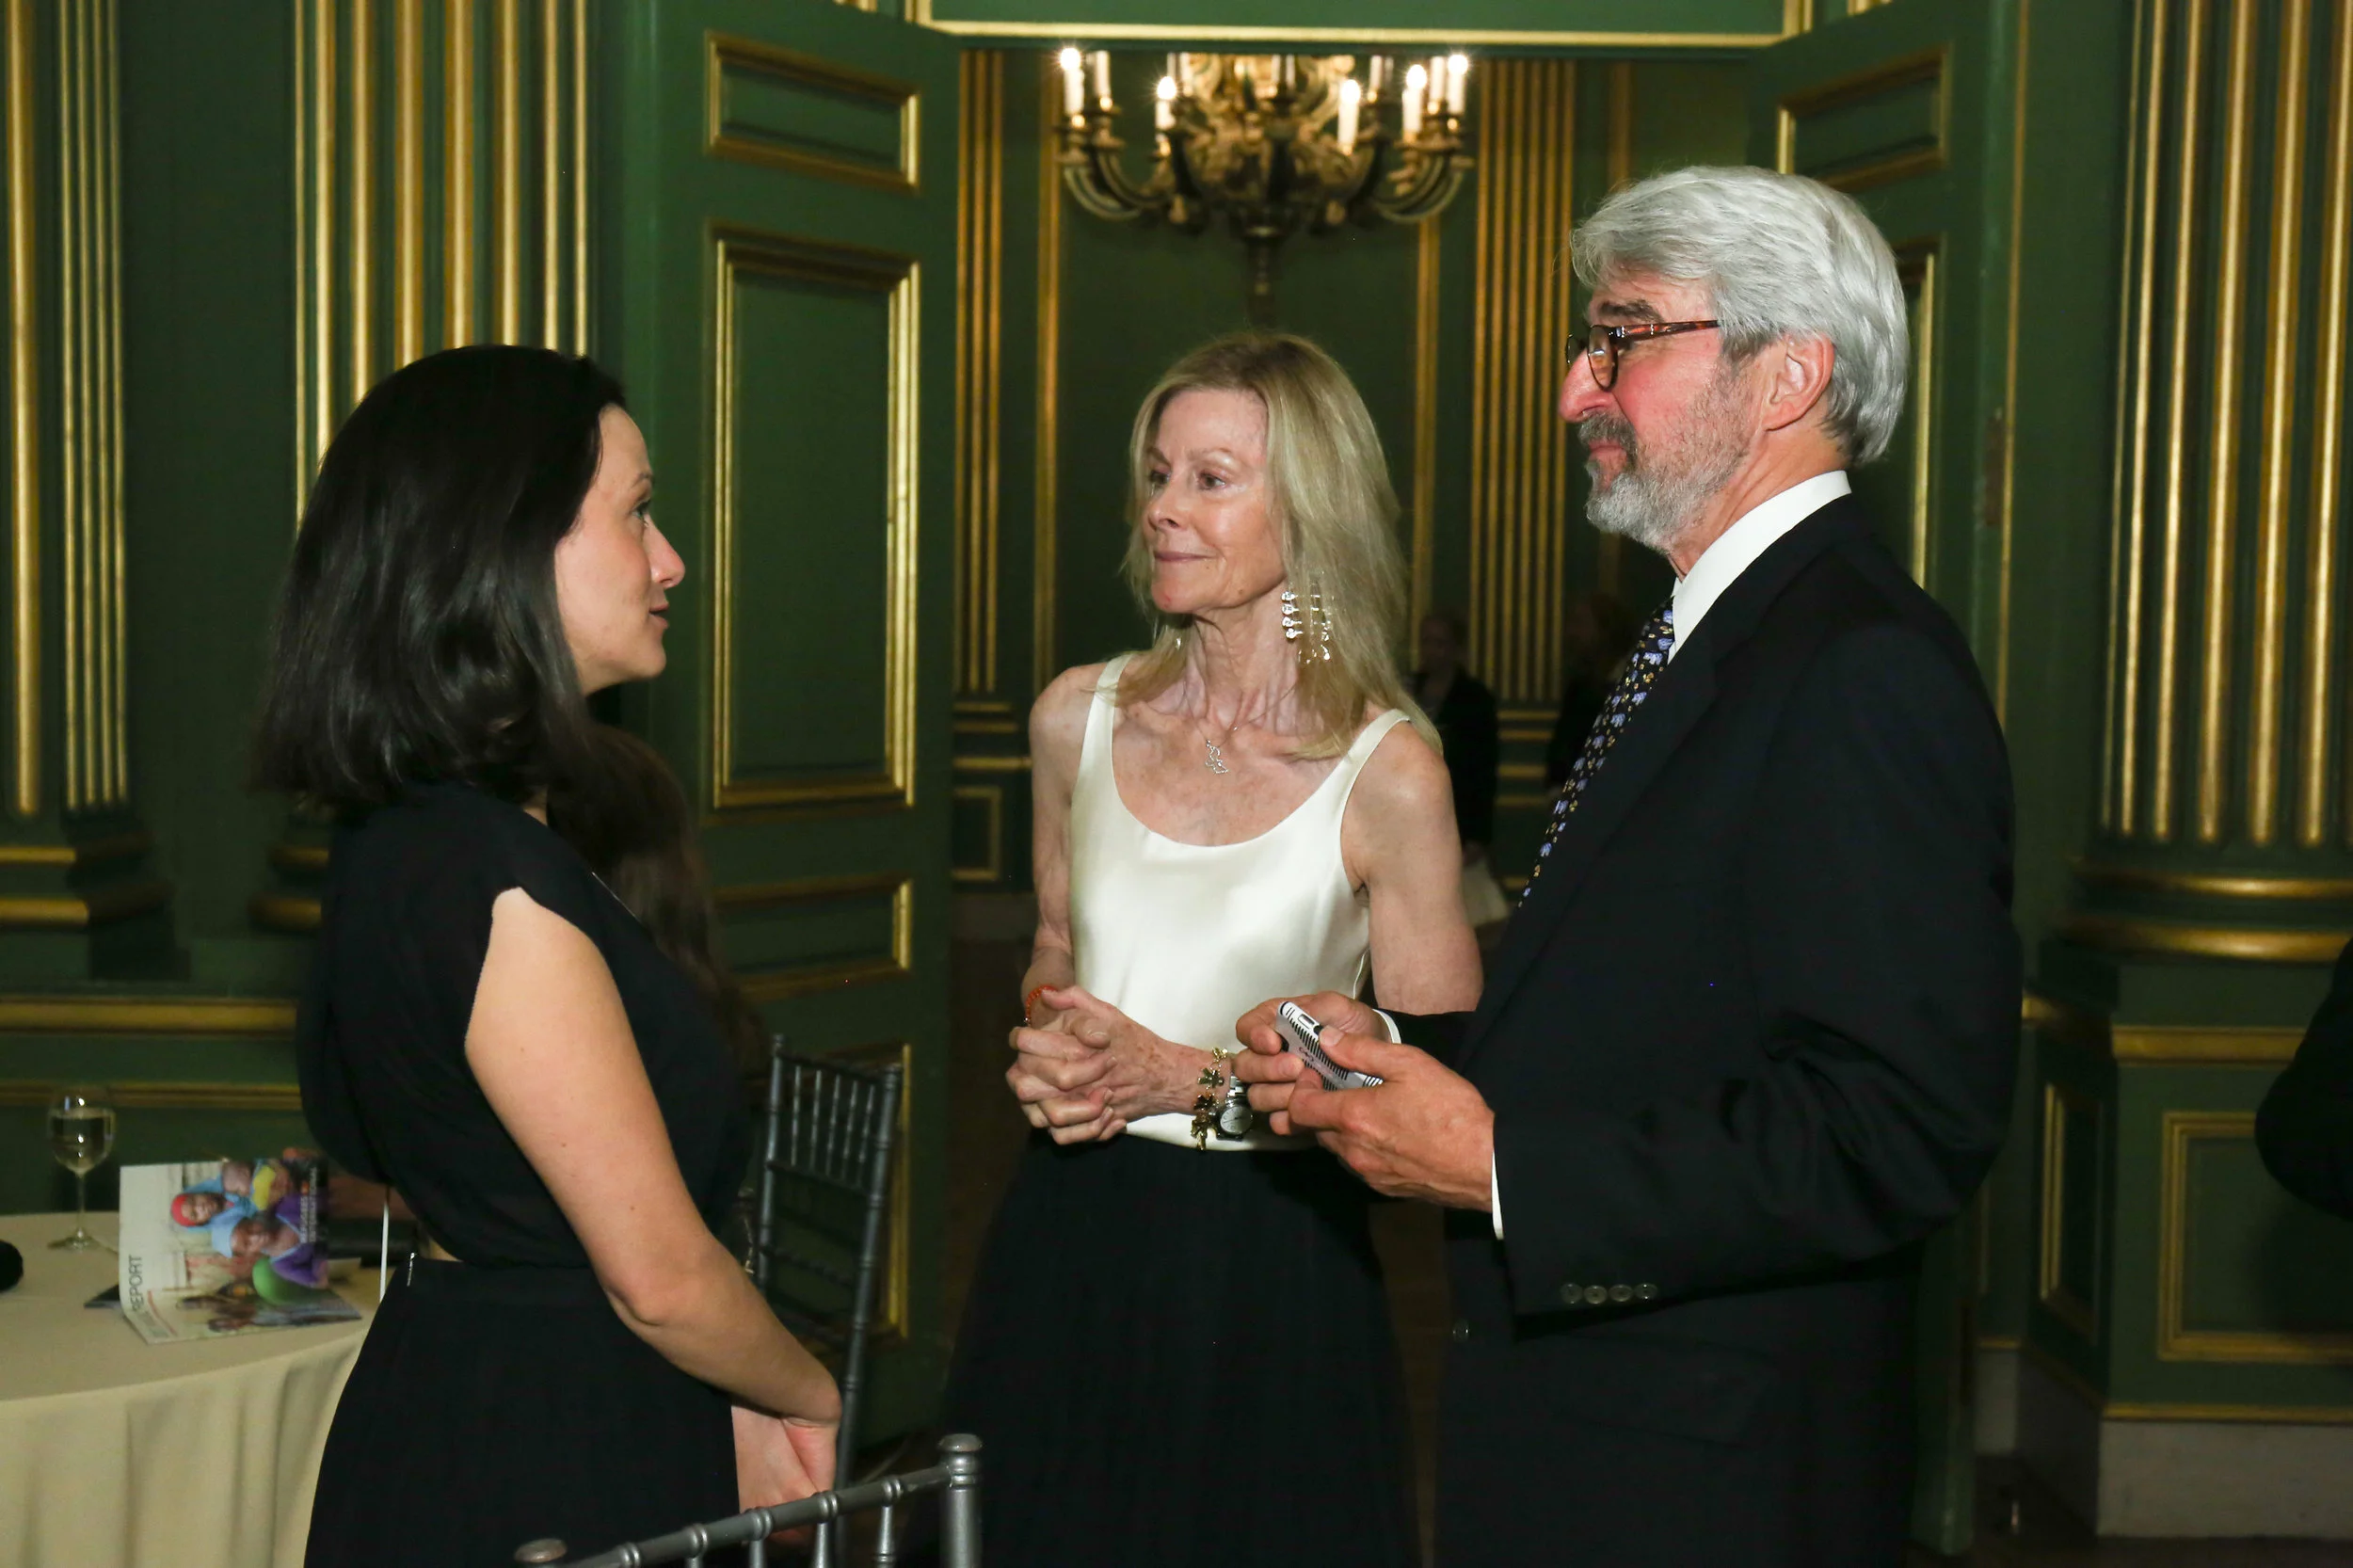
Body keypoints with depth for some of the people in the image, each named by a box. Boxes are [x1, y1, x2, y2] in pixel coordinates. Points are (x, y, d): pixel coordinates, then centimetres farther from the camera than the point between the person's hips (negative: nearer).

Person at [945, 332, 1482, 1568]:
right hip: (1068, 1237, 4)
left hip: (1266, 1266, -4)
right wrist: (1044, 1048, -4)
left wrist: (1190, 1080, -16)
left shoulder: (1387, 773, -13)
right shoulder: (1076, 718, 1)